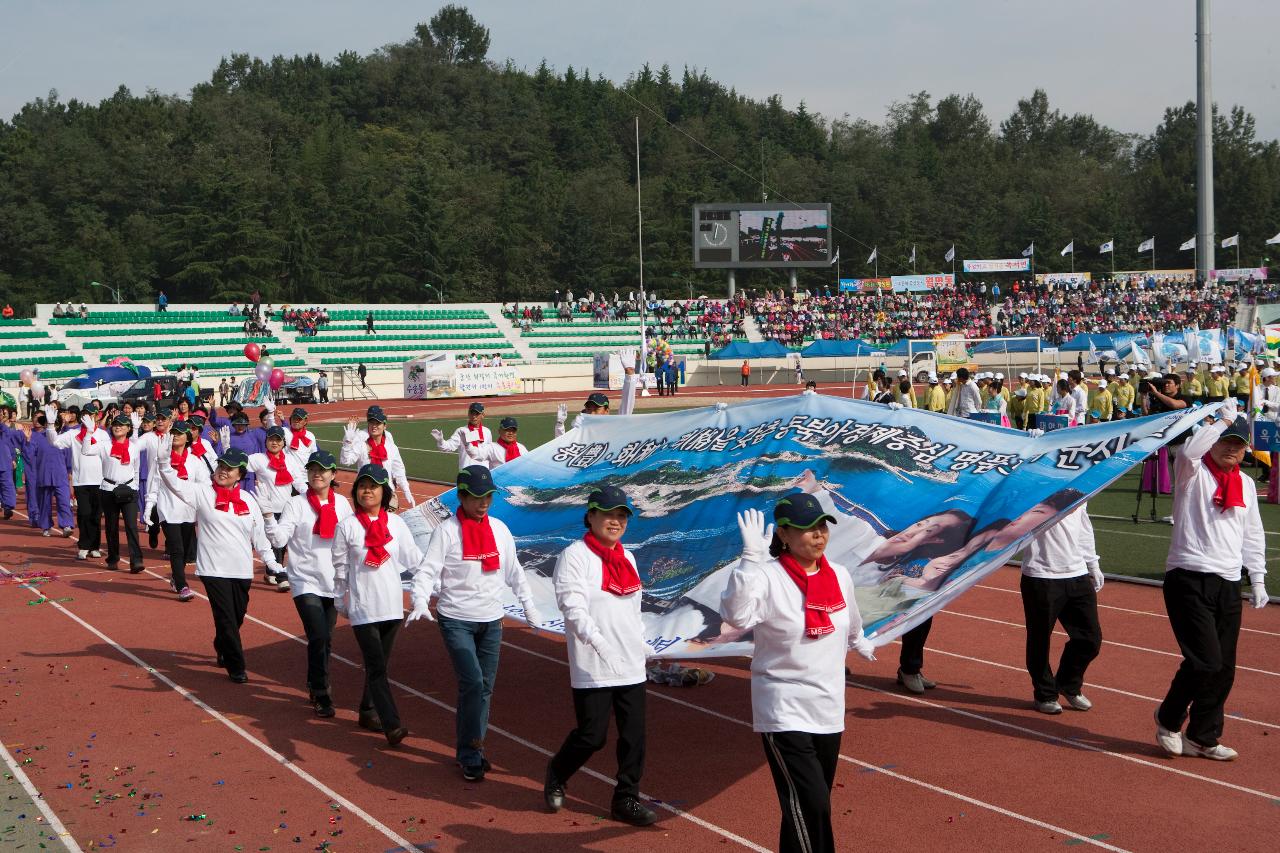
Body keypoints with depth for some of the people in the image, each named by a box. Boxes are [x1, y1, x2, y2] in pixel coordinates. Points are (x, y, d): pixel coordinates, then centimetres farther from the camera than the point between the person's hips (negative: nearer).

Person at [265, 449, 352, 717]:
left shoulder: (342, 503, 6)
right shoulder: (296, 504, -5)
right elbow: (279, 539, -14)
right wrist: (267, 517, -29)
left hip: (333, 582, 4)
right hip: (306, 581, -4)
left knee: (325, 639, 12)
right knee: (318, 637, -14)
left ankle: (314, 686, 30)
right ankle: (321, 695, -3)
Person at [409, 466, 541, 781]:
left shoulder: (500, 529, 6)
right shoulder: (447, 530, -9)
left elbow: (514, 572, 16)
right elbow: (428, 571, -15)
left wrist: (529, 607, 17)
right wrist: (421, 603, -31)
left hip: (492, 621, 5)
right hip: (456, 620, -5)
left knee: (485, 687, 8)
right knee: (472, 683, -14)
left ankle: (470, 749, 22)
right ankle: (470, 755, -2)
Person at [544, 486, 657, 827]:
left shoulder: (626, 557, 14)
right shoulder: (574, 556, -9)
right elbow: (573, 606, -20)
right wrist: (597, 641, -33)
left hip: (632, 667, 7)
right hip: (592, 668, -7)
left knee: (634, 735, 6)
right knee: (592, 736, -2)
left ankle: (626, 800, 18)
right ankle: (556, 774, 26)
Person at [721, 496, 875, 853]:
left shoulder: (839, 575, 3)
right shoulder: (768, 577, -17)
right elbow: (736, 615, -37)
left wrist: (860, 645, 42)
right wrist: (751, 559, -42)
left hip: (830, 711, 7)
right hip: (785, 713, -7)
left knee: (815, 806, 15)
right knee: (808, 807, -15)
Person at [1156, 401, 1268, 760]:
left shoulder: (1246, 484, 17)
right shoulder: (1194, 471, -2)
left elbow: (1253, 535, 22)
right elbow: (1188, 450, -27)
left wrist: (1258, 579, 17)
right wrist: (1222, 420, -22)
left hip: (1229, 585, 7)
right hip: (1189, 579, -6)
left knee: (1224, 668, 7)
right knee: (1206, 660, -14)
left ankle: (1202, 737, 19)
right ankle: (1169, 719, 10)